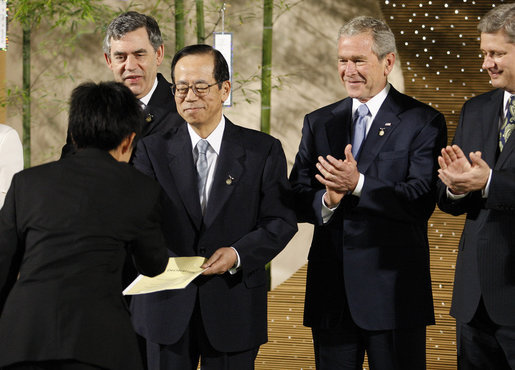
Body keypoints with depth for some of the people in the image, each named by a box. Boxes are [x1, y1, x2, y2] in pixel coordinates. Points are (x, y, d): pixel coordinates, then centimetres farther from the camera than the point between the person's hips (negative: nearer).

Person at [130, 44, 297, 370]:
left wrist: (238, 254, -19)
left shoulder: (264, 151, 2)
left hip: (234, 307, -1)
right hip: (166, 305, 1)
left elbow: (282, 220, -2)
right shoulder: (153, 149, 4)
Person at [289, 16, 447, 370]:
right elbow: (298, 199, 6)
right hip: (330, 290, 4)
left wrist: (358, 185, -25)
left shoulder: (423, 122, -3)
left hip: (393, 288, -4)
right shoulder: (318, 123, 12)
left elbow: (422, 201, -14)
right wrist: (327, 201, -16)